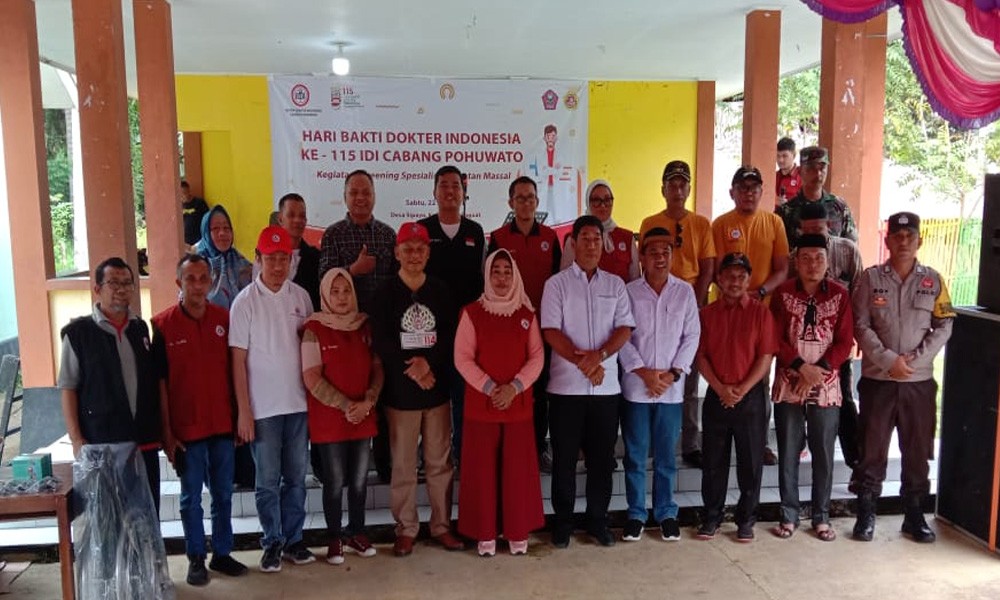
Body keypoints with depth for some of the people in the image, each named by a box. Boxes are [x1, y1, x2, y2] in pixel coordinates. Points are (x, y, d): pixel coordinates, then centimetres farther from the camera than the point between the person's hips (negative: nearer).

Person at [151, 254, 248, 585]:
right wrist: (166, 432, -8)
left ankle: (222, 553, 26)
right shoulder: (163, 324, -7)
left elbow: (235, 371, 7)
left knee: (223, 494, 13)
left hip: (223, 424, 3)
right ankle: (196, 558, 23)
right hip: (186, 427, -2)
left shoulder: (224, 319, 1)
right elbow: (160, 382, -6)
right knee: (191, 497, 9)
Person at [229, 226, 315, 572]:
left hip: (298, 403, 3)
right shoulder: (245, 302, -6)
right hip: (262, 407, -3)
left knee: (296, 477, 11)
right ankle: (272, 543, 21)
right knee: (268, 481, 7)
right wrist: (243, 411, -8)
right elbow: (238, 360, -5)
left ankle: (293, 539, 24)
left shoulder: (301, 296, 3)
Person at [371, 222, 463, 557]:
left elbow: (452, 337, 0)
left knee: (439, 462, 8)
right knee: (403, 465, 5)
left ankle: (442, 526, 20)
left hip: (437, 389, 2)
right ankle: (406, 530, 17)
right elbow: (381, 343, -6)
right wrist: (412, 371, -12)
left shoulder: (441, 292, 6)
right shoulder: (386, 294, 0)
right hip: (400, 391, -2)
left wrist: (429, 361, -15)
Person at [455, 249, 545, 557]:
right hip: (480, 404, -2)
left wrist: (514, 387, -11)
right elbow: (462, 358, -5)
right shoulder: (472, 312, -1)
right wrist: (489, 388, -14)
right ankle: (485, 534, 15)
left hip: (518, 404, 2)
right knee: (482, 470, 3)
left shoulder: (527, 313, 7)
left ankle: (518, 532, 19)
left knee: (518, 469, 5)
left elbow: (537, 356, 2)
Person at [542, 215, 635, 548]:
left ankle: (598, 520, 23)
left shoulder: (615, 284, 9)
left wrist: (599, 355, -15)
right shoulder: (557, 284, 1)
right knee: (564, 458, 5)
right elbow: (551, 331, -7)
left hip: (607, 386, 2)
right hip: (566, 385, -2)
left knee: (602, 457, 9)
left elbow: (625, 328, 1)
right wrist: (582, 361, -17)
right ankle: (562, 522, 18)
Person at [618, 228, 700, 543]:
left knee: (666, 456, 10)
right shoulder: (628, 292, -1)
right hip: (636, 386, -1)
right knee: (635, 456, 7)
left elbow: (692, 336, 2)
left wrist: (673, 373, -8)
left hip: (672, 388, 1)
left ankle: (666, 513, 23)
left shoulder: (685, 291, 4)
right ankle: (636, 514, 18)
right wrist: (644, 372, -13)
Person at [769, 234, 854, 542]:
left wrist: (818, 372, -13)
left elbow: (845, 343, -3)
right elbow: (776, 340, -5)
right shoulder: (783, 293, -1)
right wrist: (802, 367, -17)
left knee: (824, 455, 9)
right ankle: (789, 515, 20)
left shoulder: (840, 295, 1)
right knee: (788, 454, 7)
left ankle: (821, 517, 23)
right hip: (788, 386, 0)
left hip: (826, 388, 0)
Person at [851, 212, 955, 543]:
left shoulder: (933, 280, 5)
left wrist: (915, 358, -12)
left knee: (917, 450, 10)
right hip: (878, 379, -1)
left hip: (920, 381, 2)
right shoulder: (871, 278, 0)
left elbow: (944, 326, 0)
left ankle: (914, 513, 24)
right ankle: (866, 512, 16)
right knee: (872, 448, 5)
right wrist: (889, 360, -15)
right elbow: (860, 326, -5)